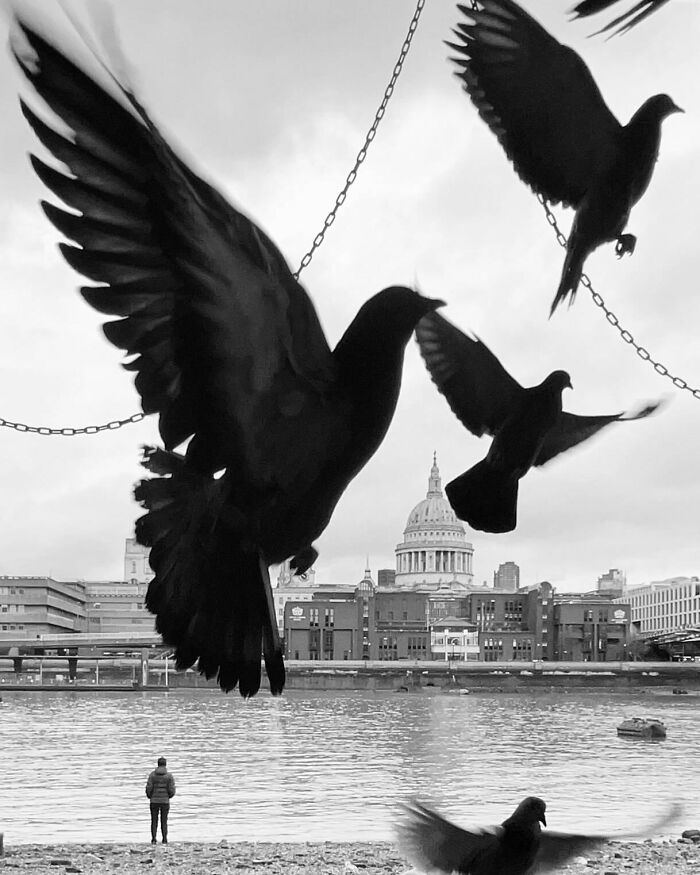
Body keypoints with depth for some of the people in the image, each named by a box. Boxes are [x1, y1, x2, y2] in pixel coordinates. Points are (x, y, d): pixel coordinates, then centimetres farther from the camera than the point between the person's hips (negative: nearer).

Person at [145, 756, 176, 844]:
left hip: (154, 801, 0)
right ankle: (165, 840, 4)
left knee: (154, 821, 9)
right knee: (164, 822, 9)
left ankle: (153, 839, 2)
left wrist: (150, 797, 12)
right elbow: (172, 790, -8)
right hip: (165, 802, 0)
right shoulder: (169, 776, -5)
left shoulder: (152, 774, -4)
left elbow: (148, 788, -8)